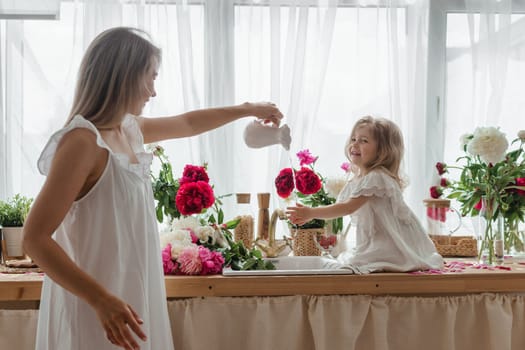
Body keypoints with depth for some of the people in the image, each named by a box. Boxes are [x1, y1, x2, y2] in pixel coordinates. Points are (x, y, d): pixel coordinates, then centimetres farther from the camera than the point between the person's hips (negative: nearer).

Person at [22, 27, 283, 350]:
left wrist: (248, 110, 35)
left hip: (131, 291, 9)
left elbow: (188, 123, 27)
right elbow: (35, 239, -23)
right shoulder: (83, 141, -20)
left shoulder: (129, 129, 6)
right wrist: (101, 299, -30)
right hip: (98, 303, -9)